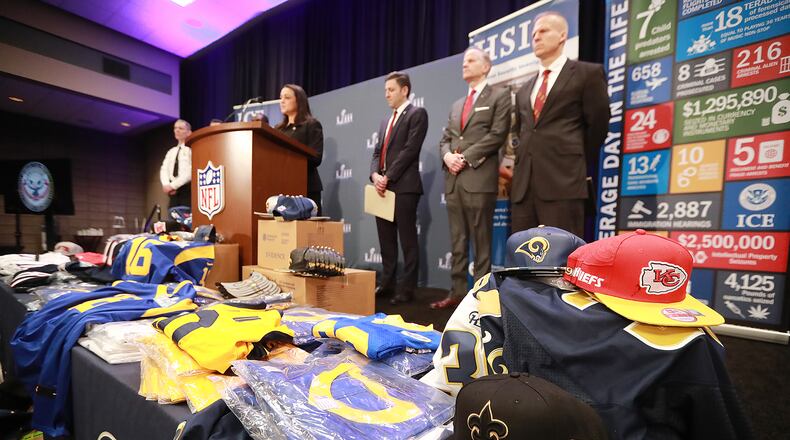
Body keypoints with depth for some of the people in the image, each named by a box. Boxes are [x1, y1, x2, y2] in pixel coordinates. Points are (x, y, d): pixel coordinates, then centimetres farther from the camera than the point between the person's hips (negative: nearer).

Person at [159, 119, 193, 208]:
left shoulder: (192, 149, 1)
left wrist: (173, 185, -13)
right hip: (173, 192, 6)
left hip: (187, 190, -6)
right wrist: (166, 185, -8)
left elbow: (191, 171, -11)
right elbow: (164, 170, 12)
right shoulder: (171, 151, 23)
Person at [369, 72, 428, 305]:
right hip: (384, 187, 7)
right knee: (386, 240, 11)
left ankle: (407, 288, 6)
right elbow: (377, 152, 16)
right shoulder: (385, 122, 24)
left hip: (404, 186, -7)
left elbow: (410, 149, -11)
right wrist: (375, 175, -4)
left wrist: (388, 177, -13)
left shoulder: (417, 113, 2)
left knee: (407, 240, -2)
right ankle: (386, 283, 21)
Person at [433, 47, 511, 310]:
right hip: (454, 180, 6)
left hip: (479, 178, -6)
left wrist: (466, 157, -13)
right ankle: (458, 291, 17)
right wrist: (447, 155, -4)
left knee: (481, 241, -2)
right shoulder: (457, 105, 25)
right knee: (457, 242, 8)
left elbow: (497, 135, -8)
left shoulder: (499, 96, 6)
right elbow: (445, 138, 19)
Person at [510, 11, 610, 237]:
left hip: (563, 181, -5)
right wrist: (523, 164, 13)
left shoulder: (587, 73, 6)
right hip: (523, 184, 6)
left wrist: (577, 162, 8)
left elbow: (597, 124, 4)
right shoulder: (524, 89, 23)